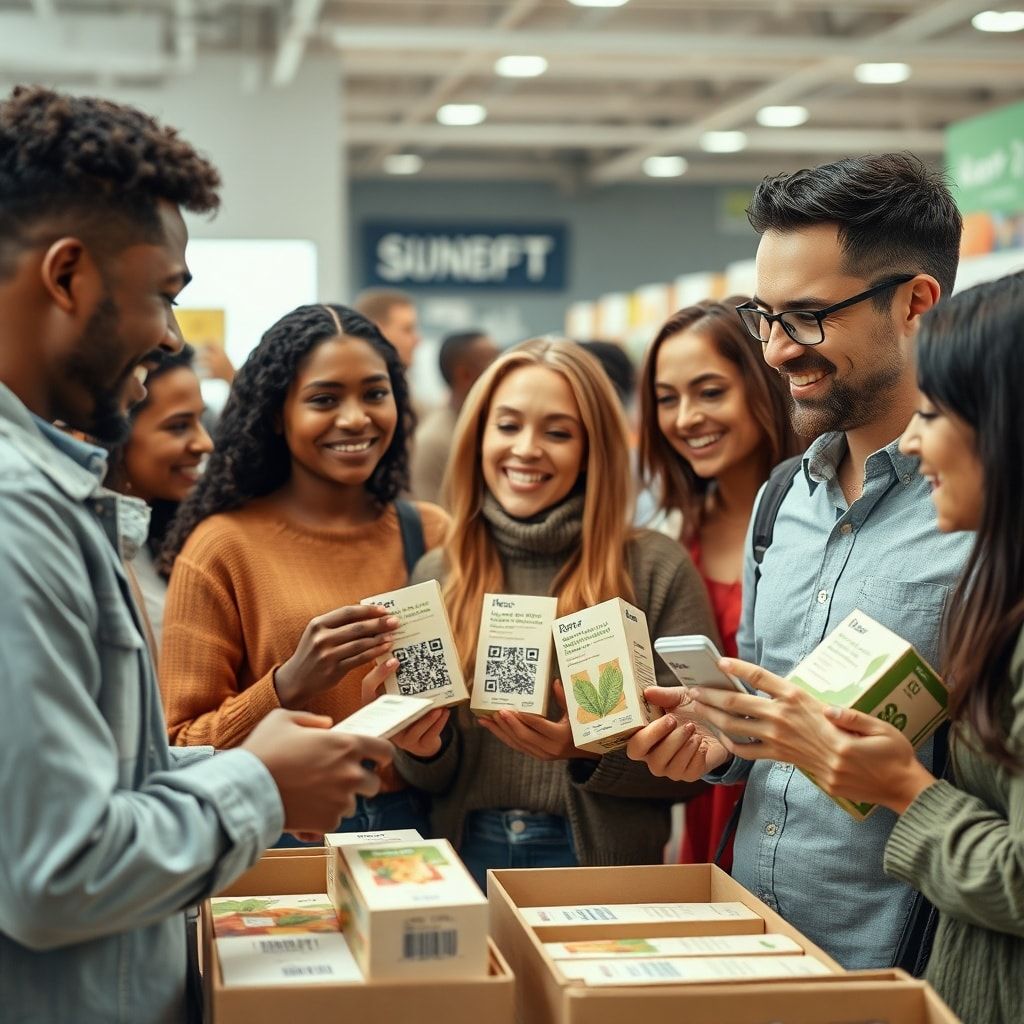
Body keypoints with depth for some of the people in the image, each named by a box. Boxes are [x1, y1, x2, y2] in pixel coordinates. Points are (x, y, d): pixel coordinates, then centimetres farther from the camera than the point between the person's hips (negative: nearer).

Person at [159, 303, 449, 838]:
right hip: (282, 840, -3)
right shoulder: (222, 547, -8)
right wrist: (287, 685, -23)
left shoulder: (432, 534, 1)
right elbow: (181, 752, -8)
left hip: (411, 828, 3)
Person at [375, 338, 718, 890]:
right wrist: (425, 748, -13)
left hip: (602, 865, -2)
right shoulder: (437, 574, 3)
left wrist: (595, 750, -23)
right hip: (466, 861, 3)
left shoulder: (657, 569, -7)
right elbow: (436, 778, 8)